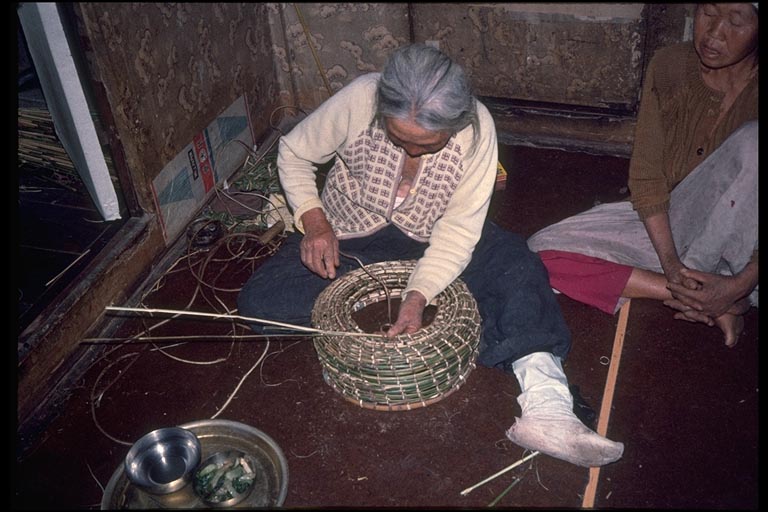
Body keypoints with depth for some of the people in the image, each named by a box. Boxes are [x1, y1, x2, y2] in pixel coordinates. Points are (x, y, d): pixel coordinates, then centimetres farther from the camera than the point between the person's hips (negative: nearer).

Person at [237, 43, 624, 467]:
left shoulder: (477, 128, -25)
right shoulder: (357, 100, -25)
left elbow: (459, 228, -23)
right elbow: (293, 153, -8)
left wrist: (419, 294, -39)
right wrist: (313, 220, -24)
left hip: (430, 240, -1)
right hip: (350, 237, 1)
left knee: (519, 269, -27)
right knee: (259, 300, -22)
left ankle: (545, 408, -36)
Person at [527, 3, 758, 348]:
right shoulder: (670, 66, -9)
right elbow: (646, 177, -9)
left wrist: (740, 284, -26)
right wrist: (671, 264, -18)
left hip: (738, 238, -3)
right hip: (660, 225, 3)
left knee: (752, 142, -31)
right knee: (543, 252, -17)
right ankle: (708, 300, -16)